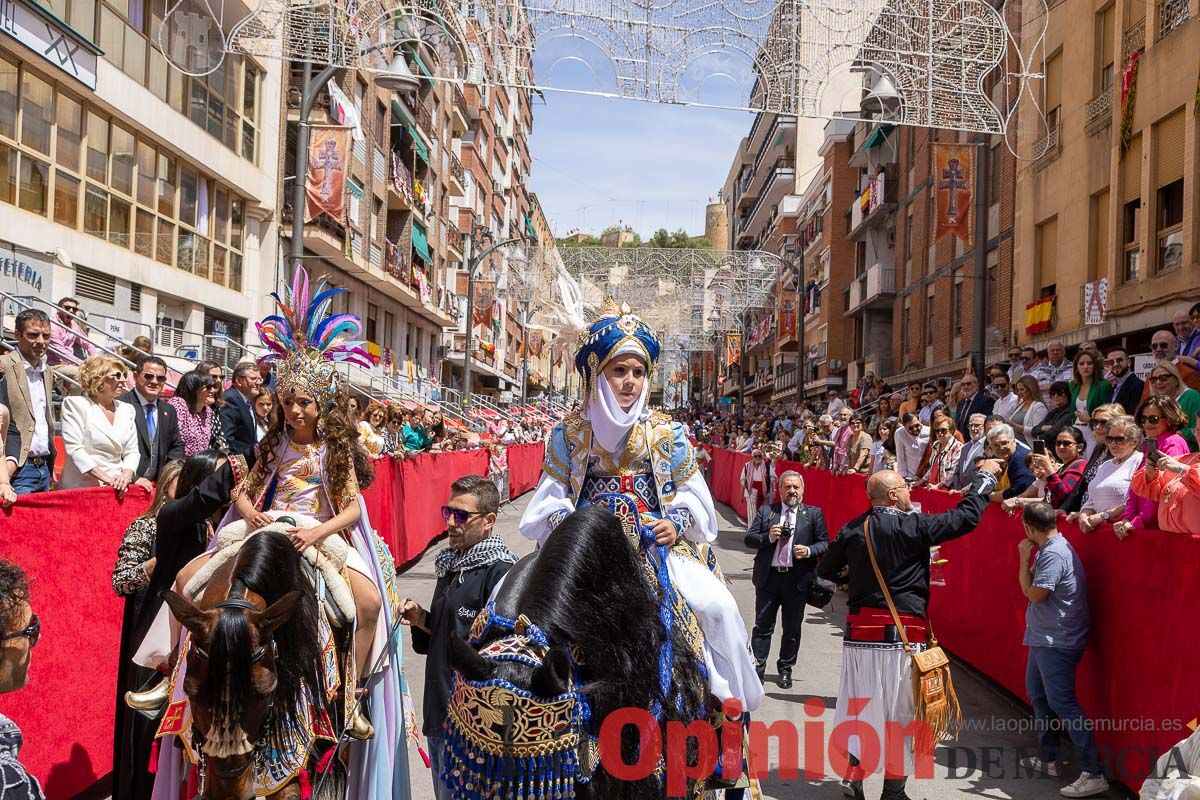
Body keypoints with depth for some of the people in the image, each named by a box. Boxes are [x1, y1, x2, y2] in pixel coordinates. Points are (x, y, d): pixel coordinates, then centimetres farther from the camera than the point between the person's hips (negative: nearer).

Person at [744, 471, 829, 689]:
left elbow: (824, 543, 3)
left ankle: (785, 670, 25)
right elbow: (749, 539, 4)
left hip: (798, 579, 0)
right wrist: (769, 537, -14)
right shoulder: (766, 511, 6)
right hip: (768, 576, 0)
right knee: (763, 626, 5)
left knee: (792, 628, 10)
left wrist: (809, 551, -16)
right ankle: (757, 668, 13)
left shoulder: (814, 514, 4)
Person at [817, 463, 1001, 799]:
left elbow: (824, 571, 11)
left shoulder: (852, 529, 2)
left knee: (856, 709, 11)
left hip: (859, 634, 4)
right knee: (901, 715, 9)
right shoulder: (913, 527, -12)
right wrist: (985, 477, 6)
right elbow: (966, 517, -8)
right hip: (902, 637, -4)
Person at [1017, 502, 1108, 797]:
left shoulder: (1054, 554, -22)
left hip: (1057, 641, -11)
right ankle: (1047, 758, 32)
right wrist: (1026, 558, 2)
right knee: (1038, 695, 20)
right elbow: (1028, 585, 13)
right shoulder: (1049, 549, 9)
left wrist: (1025, 557, -13)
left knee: (1062, 703, -11)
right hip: (1044, 638, 11)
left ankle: (1094, 774, -8)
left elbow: (1034, 594, -19)